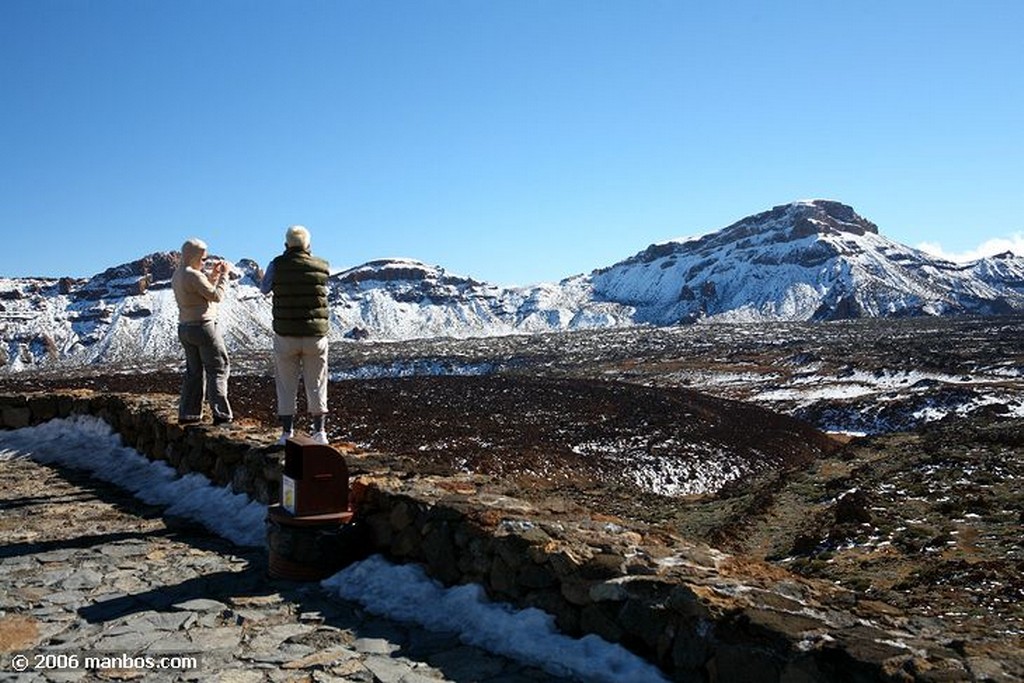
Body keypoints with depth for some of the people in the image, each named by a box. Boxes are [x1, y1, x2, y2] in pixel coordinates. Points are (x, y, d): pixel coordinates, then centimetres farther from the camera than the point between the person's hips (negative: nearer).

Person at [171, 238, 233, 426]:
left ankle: (187, 413, 15)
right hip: (203, 326, -9)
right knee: (218, 369, -3)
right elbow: (216, 296, -14)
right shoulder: (193, 276, -18)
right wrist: (224, 275, -5)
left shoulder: (177, 275, 12)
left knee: (194, 371, 15)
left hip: (185, 328, 9)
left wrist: (213, 274, 14)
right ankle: (221, 414, -5)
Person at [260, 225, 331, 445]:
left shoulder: (278, 265, -6)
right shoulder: (322, 267, -4)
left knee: (287, 386, 9)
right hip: (315, 336, 1)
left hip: (285, 336, -1)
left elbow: (264, 289, 10)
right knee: (316, 385, 10)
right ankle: (319, 431, 13)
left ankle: (287, 434, 11)